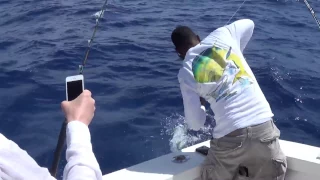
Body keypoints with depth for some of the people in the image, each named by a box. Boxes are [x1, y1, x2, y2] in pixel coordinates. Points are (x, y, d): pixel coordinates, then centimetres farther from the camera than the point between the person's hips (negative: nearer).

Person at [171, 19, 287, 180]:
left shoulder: (186, 72, 4)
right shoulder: (221, 34, 7)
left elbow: (195, 124, 5)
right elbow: (249, 24, 30)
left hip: (229, 137, -1)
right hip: (263, 127, 2)